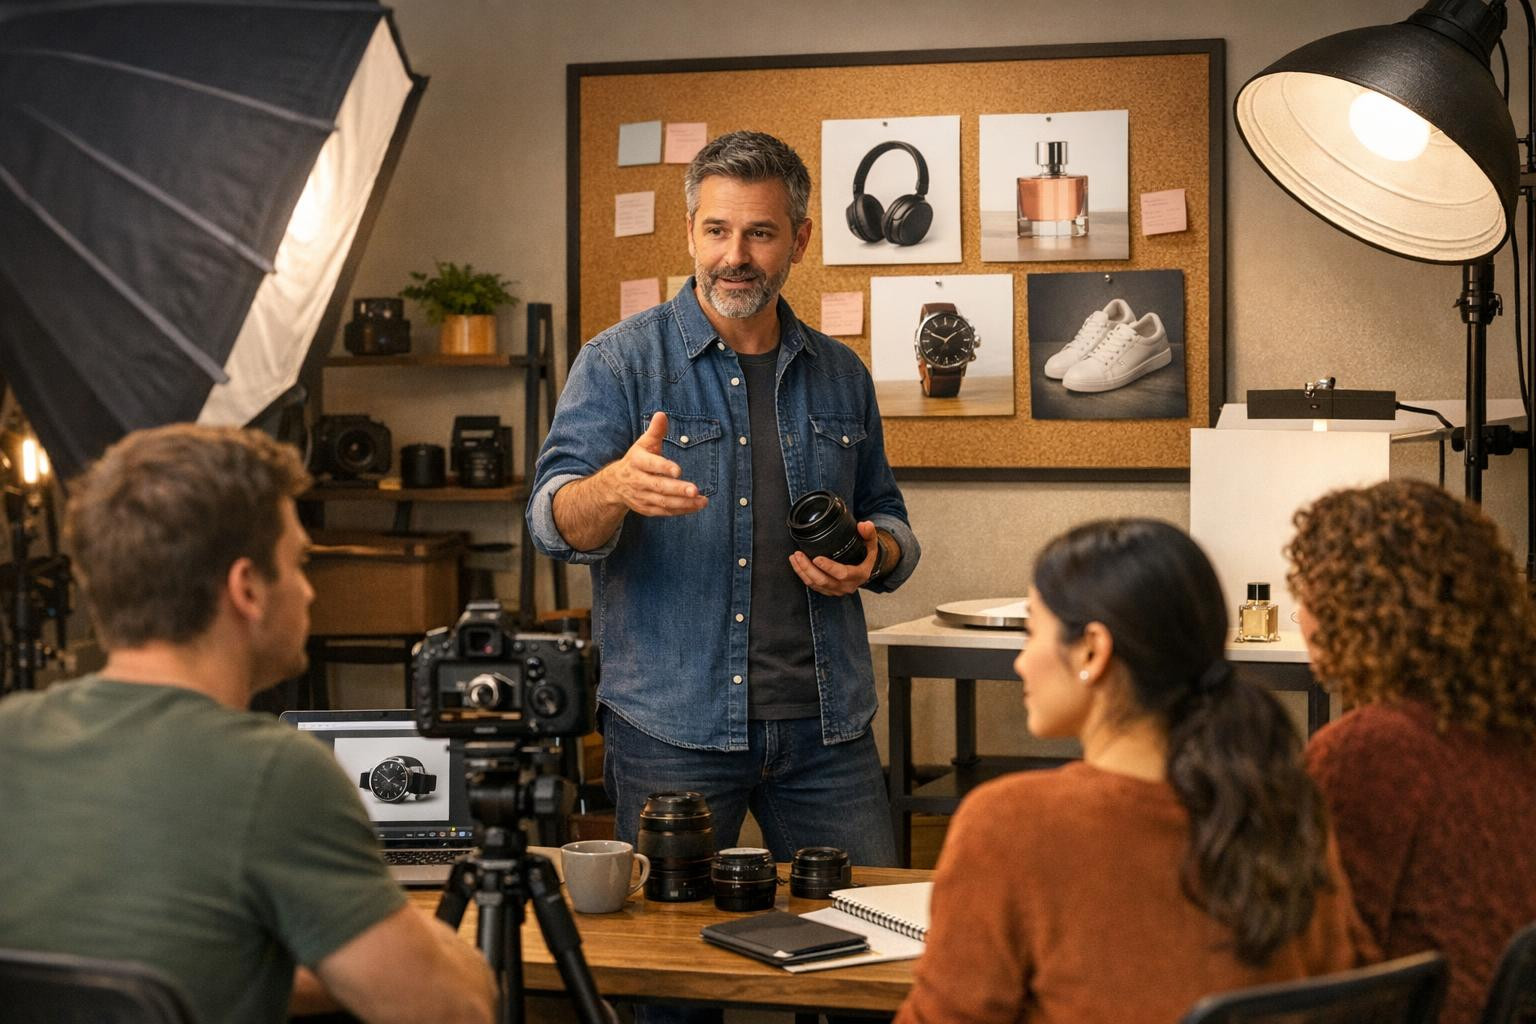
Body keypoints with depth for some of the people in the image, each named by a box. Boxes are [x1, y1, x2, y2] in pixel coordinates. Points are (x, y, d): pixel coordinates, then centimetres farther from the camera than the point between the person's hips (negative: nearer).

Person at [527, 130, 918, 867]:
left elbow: (887, 517, 22)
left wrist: (875, 553, -2)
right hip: (671, 729, -3)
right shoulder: (620, 362, 0)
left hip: (826, 724, 3)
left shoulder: (840, 376, 12)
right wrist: (615, 488, -34)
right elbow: (556, 521, -10)